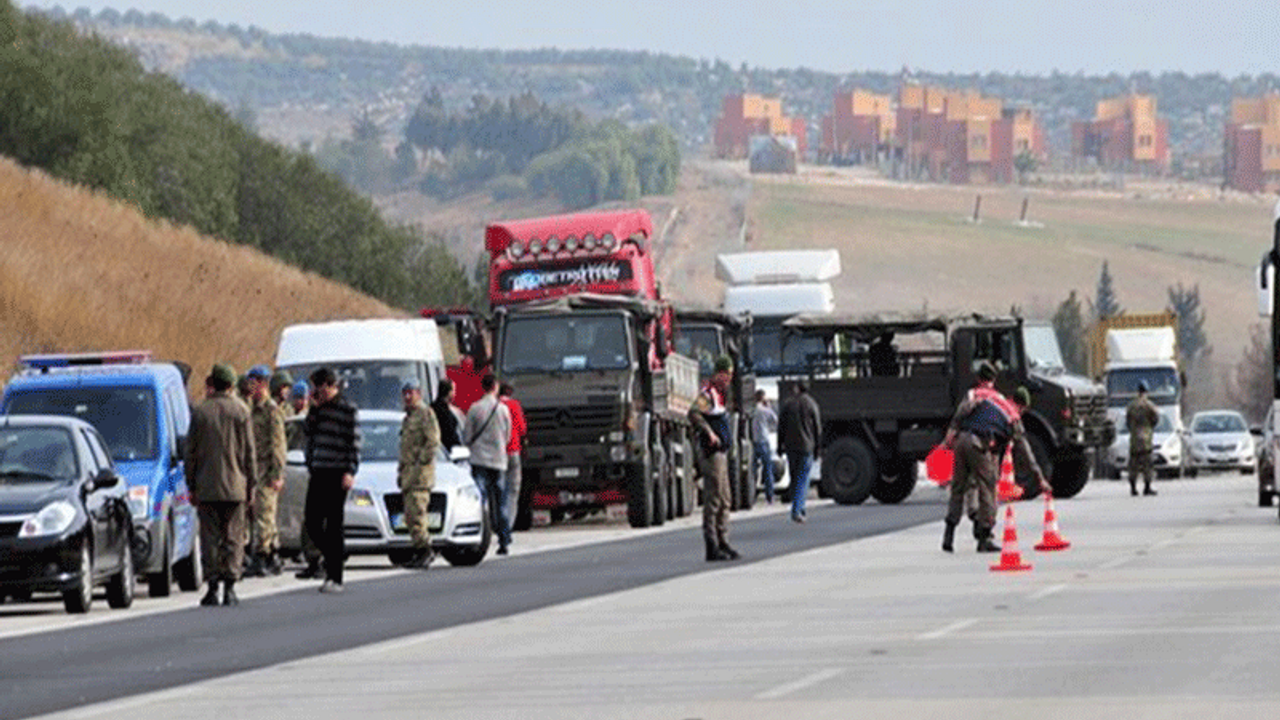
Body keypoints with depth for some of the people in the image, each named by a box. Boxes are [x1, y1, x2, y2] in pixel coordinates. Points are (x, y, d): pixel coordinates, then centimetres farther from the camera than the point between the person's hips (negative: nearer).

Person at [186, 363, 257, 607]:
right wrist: (251, 484, 8)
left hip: (206, 486, 0)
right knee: (233, 538, 4)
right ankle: (229, 587, -3)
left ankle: (212, 588, 1)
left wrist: (192, 485, 9)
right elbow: (249, 451, 1)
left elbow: (191, 451, 2)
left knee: (210, 537, 4)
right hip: (234, 486, 0)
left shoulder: (200, 412, 0)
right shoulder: (240, 411, -1)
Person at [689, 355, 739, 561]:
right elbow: (694, 413, -31)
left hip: (721, 452, 10)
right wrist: (709, 432, -37)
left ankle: (723, 543, 20)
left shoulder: (721, 393, 18)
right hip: (711, 452, -10)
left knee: (724, 500, 14)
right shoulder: (708, 393, -13)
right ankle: (712, 546, -7)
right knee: (713, 499, -9)